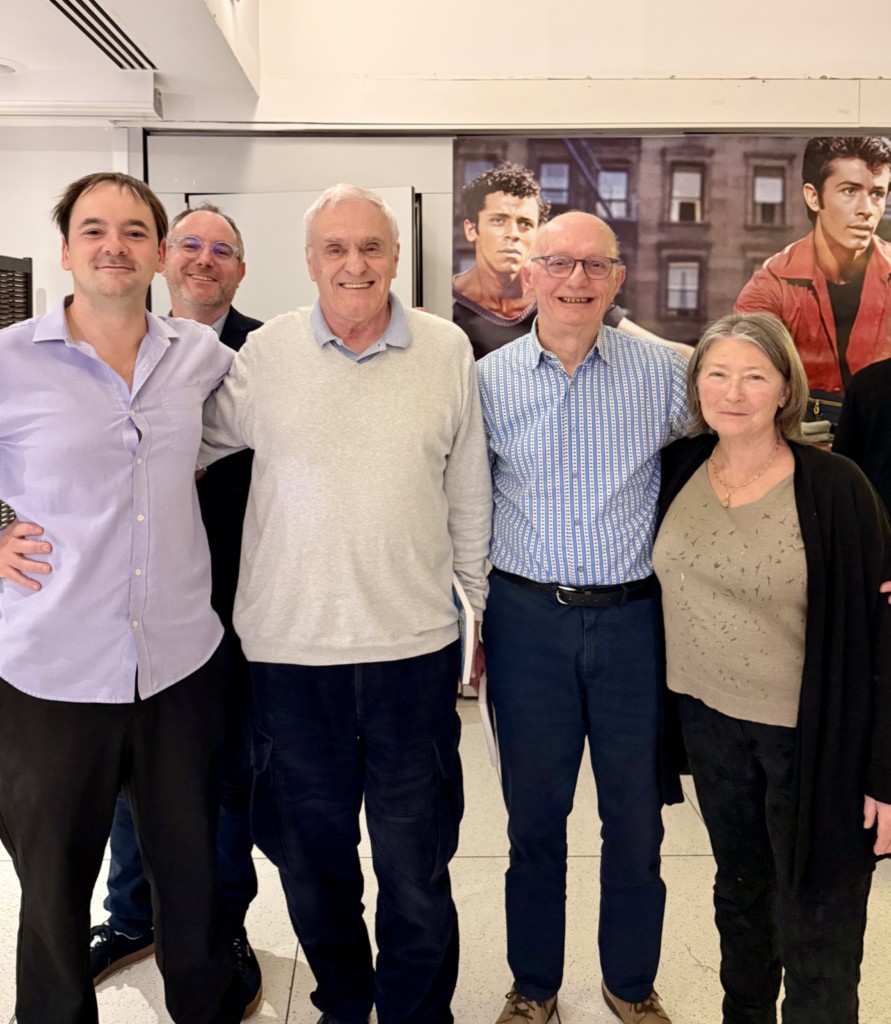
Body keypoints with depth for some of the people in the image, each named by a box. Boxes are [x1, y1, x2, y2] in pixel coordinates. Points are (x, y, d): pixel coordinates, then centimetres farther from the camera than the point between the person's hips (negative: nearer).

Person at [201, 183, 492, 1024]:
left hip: (414, 643, 0)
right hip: (289, 646, 1)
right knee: (311, 856, 17)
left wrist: (484, 603, 12)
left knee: (415, 860, 10)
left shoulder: (448, 350, 1)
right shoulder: (265, 353, 0)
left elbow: (469, 491, 8)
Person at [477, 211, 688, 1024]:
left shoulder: (663, 371, -3)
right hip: (527, 619, 0)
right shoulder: (488, 379, -1)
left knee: (636, 813, 12)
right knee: (534, 812, 13)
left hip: (634, 617, 0)